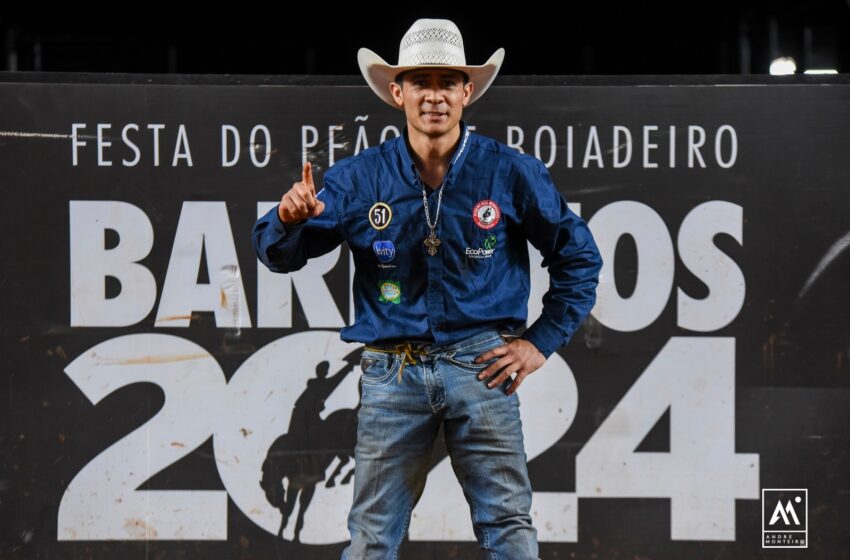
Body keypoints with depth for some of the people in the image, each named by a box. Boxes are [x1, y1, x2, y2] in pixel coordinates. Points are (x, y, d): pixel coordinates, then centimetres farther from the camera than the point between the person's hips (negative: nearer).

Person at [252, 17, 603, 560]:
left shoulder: (511, 173, 0)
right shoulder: (360, 178, 2)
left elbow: (578, 257, 11)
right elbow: (278, 254, 2)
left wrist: (542, 341, 4)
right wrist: (289, 216, -21)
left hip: (480, 366, -1)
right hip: (392, 369, 1)